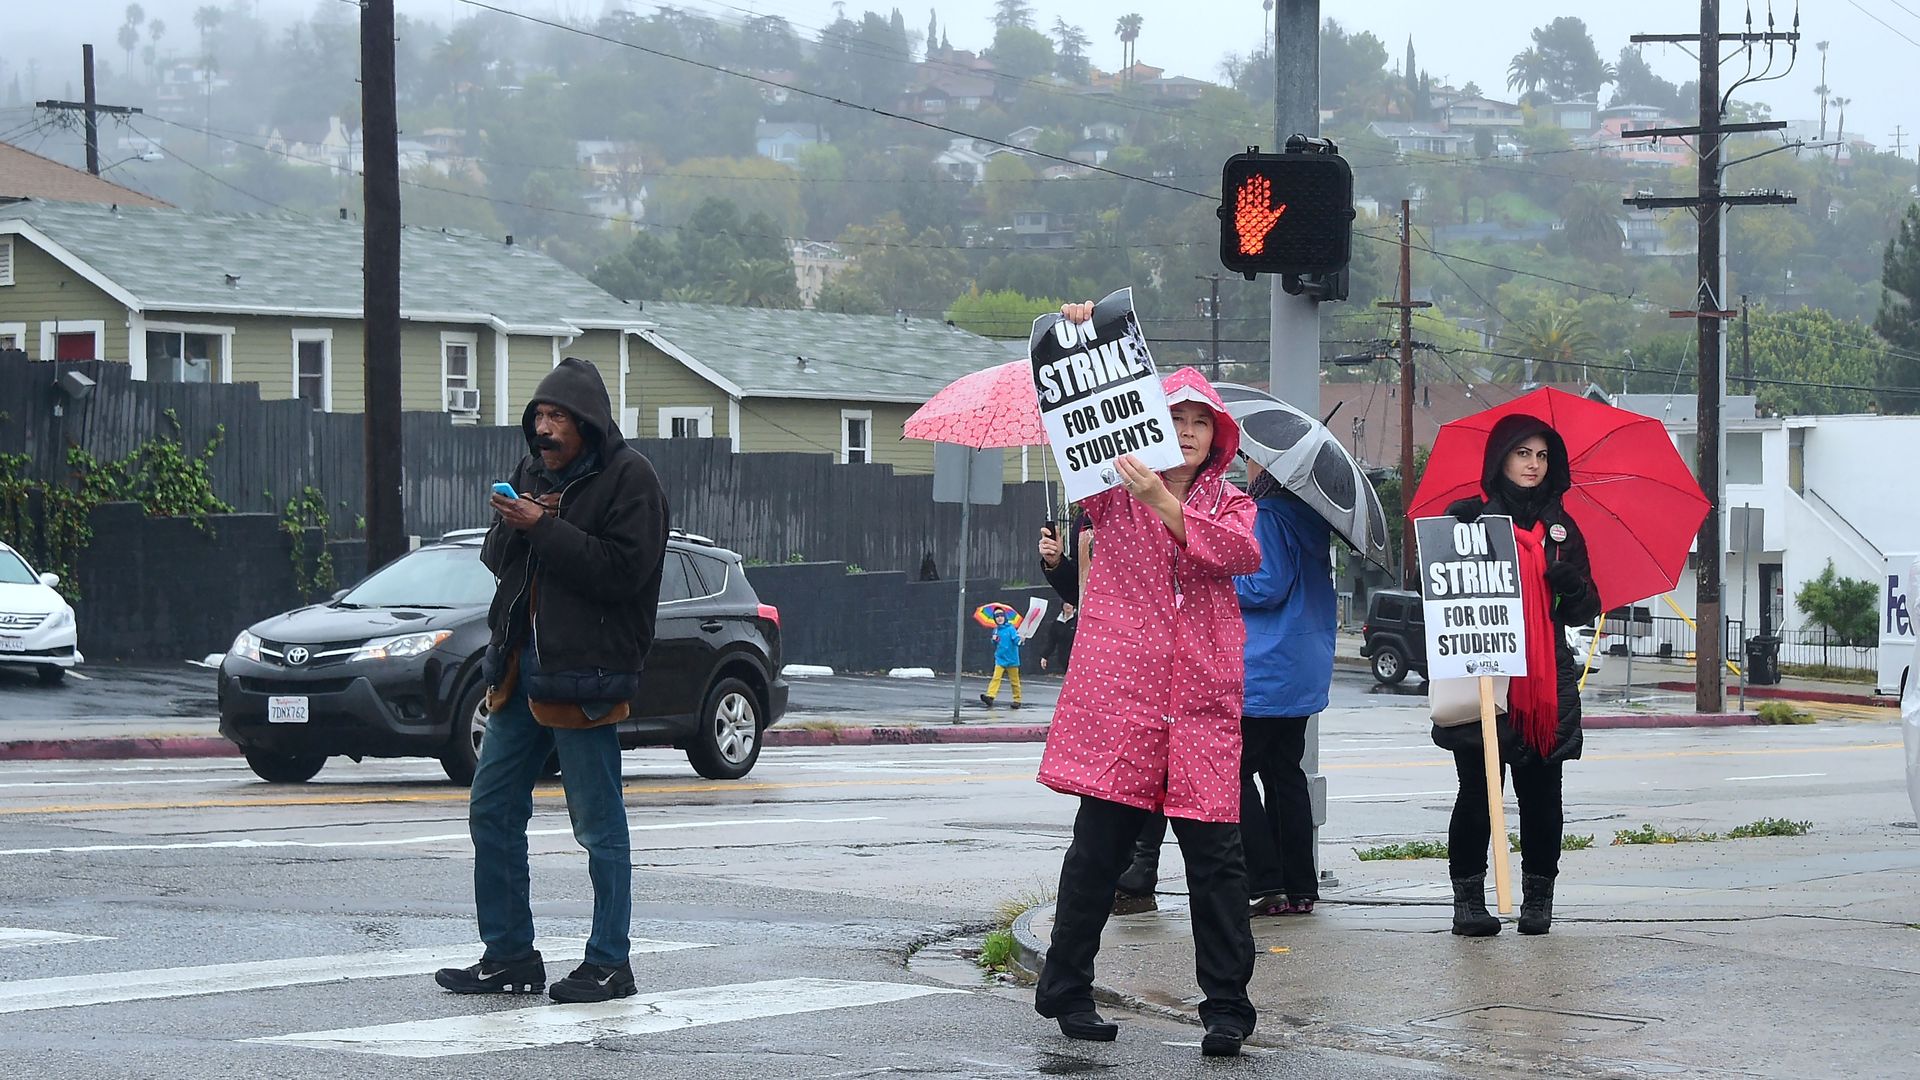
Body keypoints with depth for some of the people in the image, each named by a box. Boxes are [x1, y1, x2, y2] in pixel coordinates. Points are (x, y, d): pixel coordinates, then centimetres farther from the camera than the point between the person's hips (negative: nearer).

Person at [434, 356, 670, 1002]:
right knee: (491, 811, 8)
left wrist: (544, 530, -18)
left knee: (599, 824, -1)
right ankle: (509, 956, 15)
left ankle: (609, 964, 6)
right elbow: (495, 558, 15)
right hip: (523, 667, 8)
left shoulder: (628, 477, -8)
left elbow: (622, 571, -18)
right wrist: (515, 527, -6)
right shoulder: (533, 471, 16)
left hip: (584, 673, -8)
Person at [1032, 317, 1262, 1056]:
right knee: (1099, 844, 1)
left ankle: (1226, 1007, 0)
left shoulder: (1230, 502, 15)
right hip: (1120, 689, -1)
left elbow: (1243, 553, -7)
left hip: (1203, 701, 1)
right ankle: (1066, 989, 14)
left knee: (1215, 855, -4)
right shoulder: (1114, 487, 12)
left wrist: (1165, 503, -16)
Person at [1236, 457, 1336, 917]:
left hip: (1263, 669, -9)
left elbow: (1268, 586, -20)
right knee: (1285, 772, 13)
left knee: (1236, 772, -2)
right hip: (1304, 670, 9)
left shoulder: (1267, 515, -15)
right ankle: (1299, 887, 13)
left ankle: (1266, 882, -8)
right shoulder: (1310, 516, 11)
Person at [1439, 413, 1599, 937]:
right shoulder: (1467, 516, 6)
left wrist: (1570, 579, -9)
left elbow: (1585, 610, 12)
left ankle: (1538, 897, 11)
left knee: (1541, 794, 2)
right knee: (1477, 791, -4)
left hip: (1547, 682, 3)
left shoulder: (1561, 527, 15)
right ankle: (1468, 898, 4)